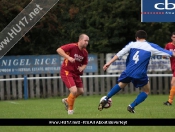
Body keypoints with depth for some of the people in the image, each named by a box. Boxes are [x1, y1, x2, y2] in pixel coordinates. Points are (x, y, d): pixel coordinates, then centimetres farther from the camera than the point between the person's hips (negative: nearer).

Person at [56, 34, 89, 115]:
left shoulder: (85, 52, 2)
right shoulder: (72, 46, -19)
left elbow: (85, 63, 15)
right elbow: (59, 50, -24)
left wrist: (82, 67, -8)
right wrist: (68, 57, -33)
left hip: (76, 73, 8)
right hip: (66, 72, -8)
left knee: (80, 91, 13)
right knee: (74, 91, -18)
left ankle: (67, 100, 39)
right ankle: (70, 109, 4)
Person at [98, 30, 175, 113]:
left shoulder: (132, 44, 9)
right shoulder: (151, 47, 4)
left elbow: (119, 54, 5)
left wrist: (109, 63, 8)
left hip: (128, 71, 3)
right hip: (140, 74, -3)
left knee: (121, 85, 29)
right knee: (146, 90, 19)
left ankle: (105, 100, 23)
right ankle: (132, 106, 6)